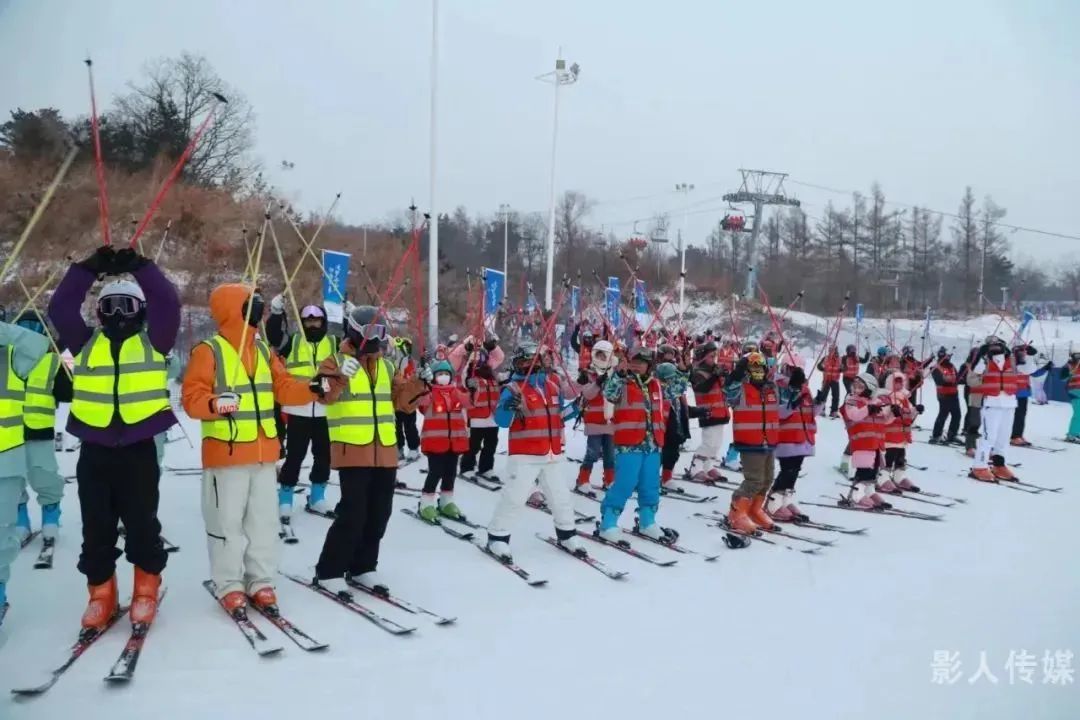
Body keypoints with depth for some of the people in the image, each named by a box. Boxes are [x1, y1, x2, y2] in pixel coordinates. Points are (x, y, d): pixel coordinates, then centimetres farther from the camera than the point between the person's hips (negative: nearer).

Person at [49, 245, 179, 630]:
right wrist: (89, 268, 0)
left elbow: (167, 302, -6)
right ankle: (101, 596, 22)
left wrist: (140, 266, -5)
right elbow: (60, 307, 4)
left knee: (142, 525, 5)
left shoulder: (152, 341, 5)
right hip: (94, 450, 2)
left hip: (139, 449, -2)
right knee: (97, 529, 9)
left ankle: (145, 592, 21)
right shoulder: (85, 343, 11)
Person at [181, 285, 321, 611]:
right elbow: (191, 396, -14)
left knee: (264, 520, 11)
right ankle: (229, 585, 13)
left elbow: (284, 387, 12)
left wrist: (312, 388, -5)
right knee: (228, 522, 1)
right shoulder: (208, 351, -8)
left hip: (264, 453, 7)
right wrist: (214, 404, -33)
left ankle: (261, 581, 21)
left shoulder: (263, 350, 13)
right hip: (226, 453, -6)